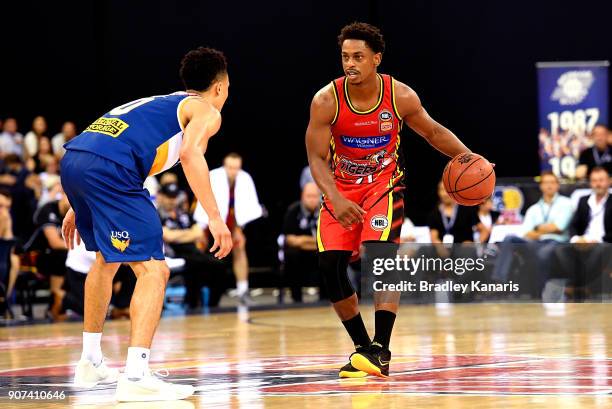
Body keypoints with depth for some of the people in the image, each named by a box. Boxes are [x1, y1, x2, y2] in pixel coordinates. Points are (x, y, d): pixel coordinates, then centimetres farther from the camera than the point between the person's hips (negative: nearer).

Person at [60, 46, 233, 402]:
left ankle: (90, 363, 37)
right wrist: (215, 217, -14)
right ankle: (136, 377, -20)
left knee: (106, 258, 29)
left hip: (73, 159, 9)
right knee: (153, 269, -7)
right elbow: (190, 154, -10)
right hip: (110, 169, -9)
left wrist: (80, 208, 37)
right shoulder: (206, 111, 12)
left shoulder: (158, 103, 35)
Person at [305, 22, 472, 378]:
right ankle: (361, 346, 9)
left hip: (383, 183, -2)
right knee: (331, 266, -8)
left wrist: (467, 156, -15)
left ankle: (381, 351, -22)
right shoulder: (326, 101, -18)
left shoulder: (401, 96, -16)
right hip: (341, 189, 2)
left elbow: (433, 132, 2)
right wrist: (336, 199, -32)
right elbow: (317, 158, -16)